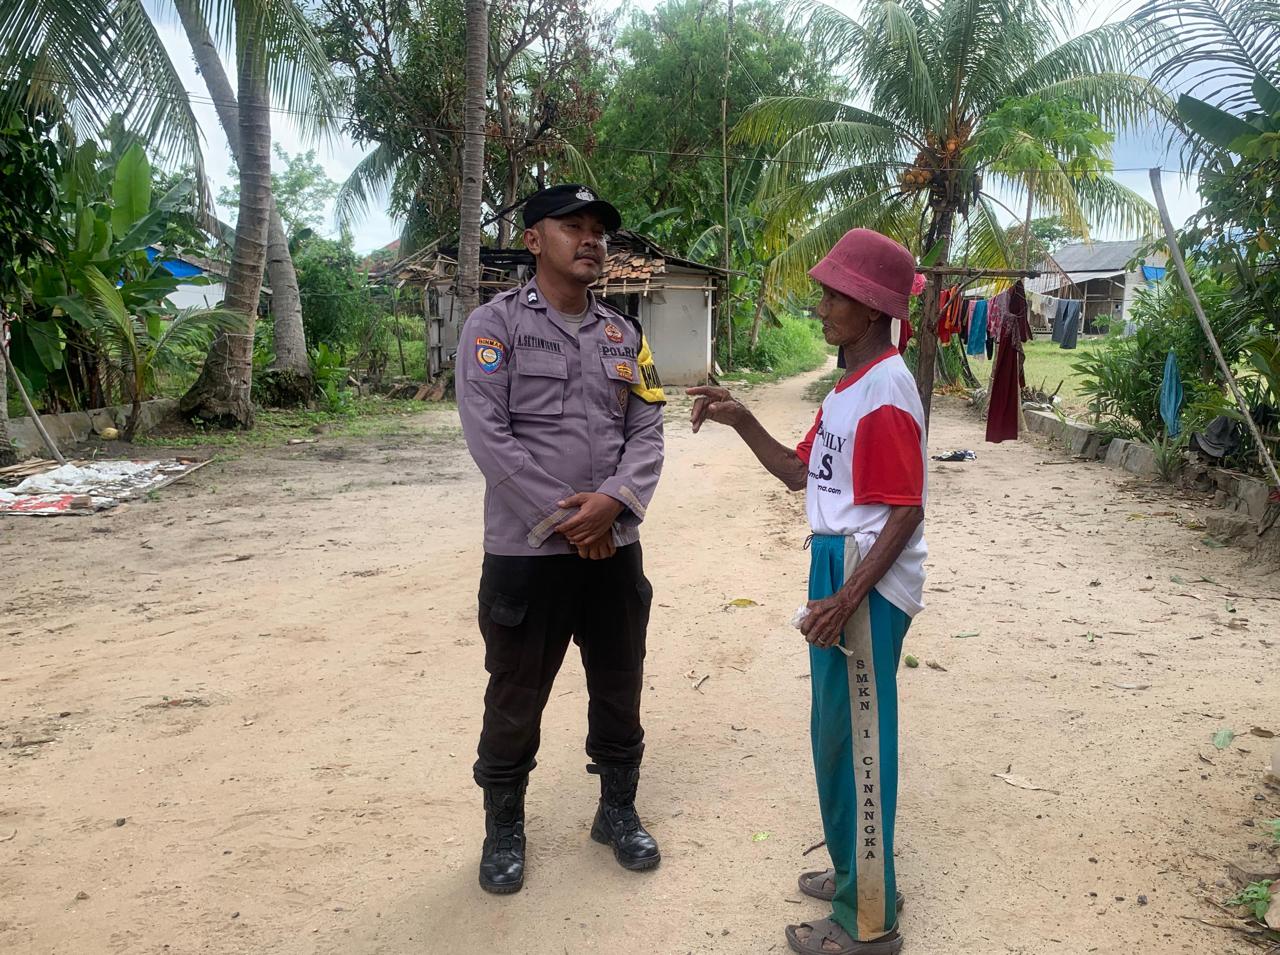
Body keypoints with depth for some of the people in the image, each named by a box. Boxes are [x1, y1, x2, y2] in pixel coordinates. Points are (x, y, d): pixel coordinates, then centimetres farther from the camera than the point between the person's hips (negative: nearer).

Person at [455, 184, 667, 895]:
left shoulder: (624, 335, 10)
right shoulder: (496, 324, -5)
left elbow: (647, 431, 4)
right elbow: (488, 435, -14)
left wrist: (613, 501, -14)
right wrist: (562, 520, -15)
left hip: (615, 547, 5)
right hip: (525, 551, -4)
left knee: (619, 690, 16)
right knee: (515, 699, 8)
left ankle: (618, 811, 36)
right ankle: (504, 829, 29)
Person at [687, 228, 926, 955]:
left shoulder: (886, 390, -17)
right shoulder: (850, 385, 12)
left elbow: (905, 514, -20)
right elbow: (798, 472, 17)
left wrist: (847, 599, -23)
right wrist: (739, 419, 5)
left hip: (868, 584, -9)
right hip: (836, 567, 9)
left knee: (857, 742, 0)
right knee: (835, 733, 19)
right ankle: (857, 871, 36)